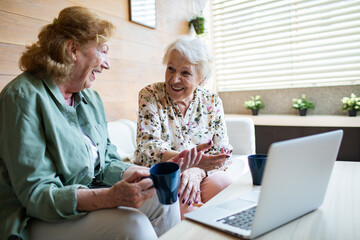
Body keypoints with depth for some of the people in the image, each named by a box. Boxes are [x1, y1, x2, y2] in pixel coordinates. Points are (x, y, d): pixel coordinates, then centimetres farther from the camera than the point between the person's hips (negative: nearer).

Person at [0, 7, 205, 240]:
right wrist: (110, 197, -36)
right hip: (37, 220, -6)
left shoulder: (91, 98, 6)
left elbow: (106, 164, 5)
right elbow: (35, 194, -22)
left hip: (89, 200, 7)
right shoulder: (23, 97, -18)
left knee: (163, 200, -7)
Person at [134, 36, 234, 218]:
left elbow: (221, 152, -2)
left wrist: (196, 172, -24)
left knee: (226, 185, -26)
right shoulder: (150, 96, -6)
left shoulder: (212, 103, 2)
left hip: (201, 175, 3)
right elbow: (148, 147, -16)